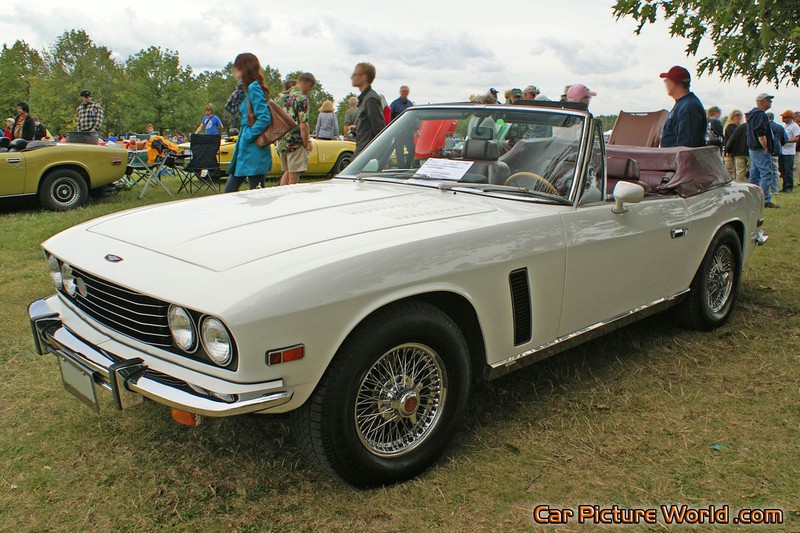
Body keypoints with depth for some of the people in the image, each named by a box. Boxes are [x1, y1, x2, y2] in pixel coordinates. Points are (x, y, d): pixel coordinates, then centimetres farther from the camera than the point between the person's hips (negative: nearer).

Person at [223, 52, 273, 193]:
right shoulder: (247, 89, 16)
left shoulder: (253, 88, -13)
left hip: (254, 150, -10)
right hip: (244, 149, 10)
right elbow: (232, 109, 22)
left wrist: (248, 135, -18)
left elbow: (264, 118, -22)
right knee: (229, 189, 12)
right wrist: (239, 90, 12)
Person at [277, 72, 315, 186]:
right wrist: (306, 145, -9)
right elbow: (303, 125, -20)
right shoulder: (302, 99, -13)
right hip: (296, 143, -8)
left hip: (281, 142, 8)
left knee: (287, 172, 20)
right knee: (294, 177, -2)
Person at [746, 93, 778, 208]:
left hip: (752, 149, 11)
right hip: (761, 151, -11)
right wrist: (766, 149, -18)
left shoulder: (753, 114, 17)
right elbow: (760, 134, -23)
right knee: (766, 174, -9)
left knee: (754, 175, 13)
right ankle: (765, 200, -11)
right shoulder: (761, 115, -15)